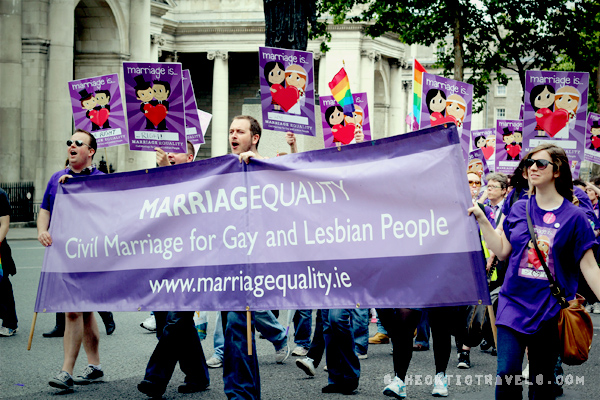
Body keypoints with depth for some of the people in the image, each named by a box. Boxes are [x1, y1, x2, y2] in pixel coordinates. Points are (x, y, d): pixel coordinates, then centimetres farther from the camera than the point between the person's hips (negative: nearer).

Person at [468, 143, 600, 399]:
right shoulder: (519, 209, 7)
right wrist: (481, 219, 2)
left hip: (550, 309, -2)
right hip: (514, 302, 2)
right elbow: (503, 251, 8)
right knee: (507, 376, -11)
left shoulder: (573, 216, -2)